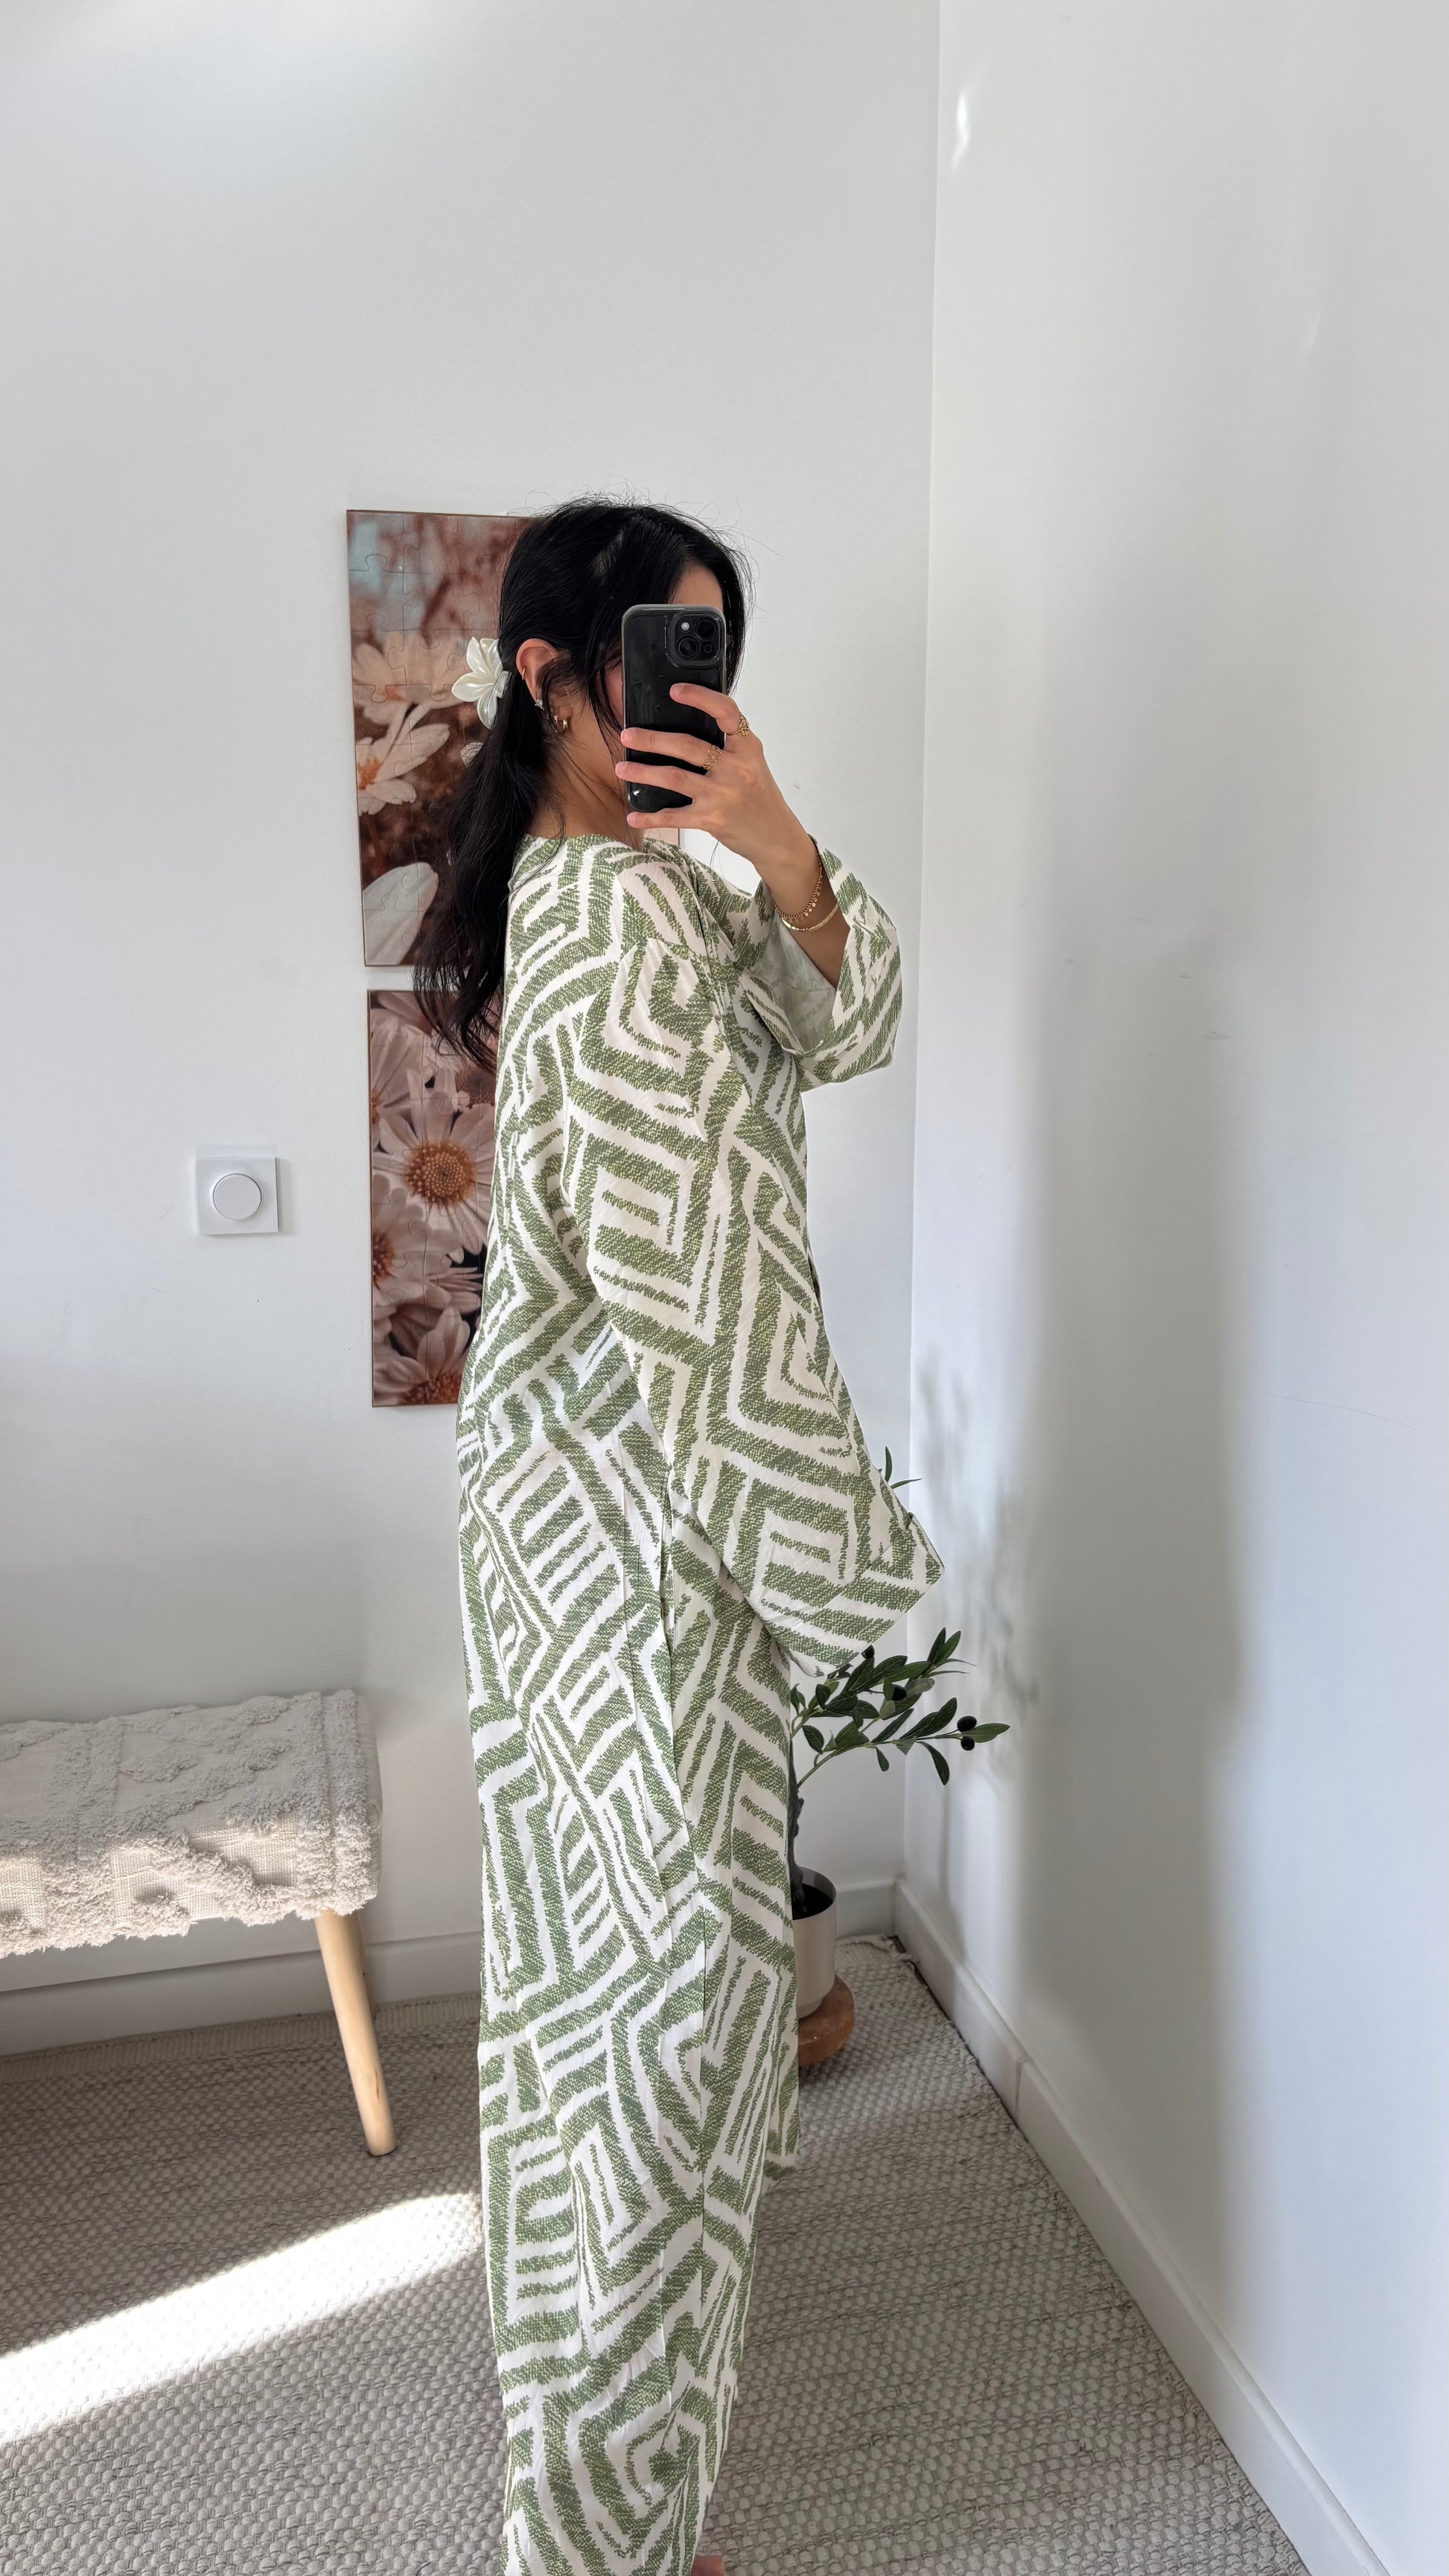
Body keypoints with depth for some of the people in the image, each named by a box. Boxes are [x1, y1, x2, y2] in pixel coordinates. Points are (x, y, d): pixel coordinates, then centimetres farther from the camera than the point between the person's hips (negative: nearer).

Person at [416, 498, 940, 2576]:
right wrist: (841, 1542, -17)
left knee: (602, 1915, 24)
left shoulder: (613, 884, 11)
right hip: (644, 1493, -10)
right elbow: (697, 1264, -24)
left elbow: (839, 1024, 7)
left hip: (577, 1470, 10)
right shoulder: (620, 916, -21)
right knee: (667, 1936, 2)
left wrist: (776, 836, -11)